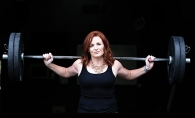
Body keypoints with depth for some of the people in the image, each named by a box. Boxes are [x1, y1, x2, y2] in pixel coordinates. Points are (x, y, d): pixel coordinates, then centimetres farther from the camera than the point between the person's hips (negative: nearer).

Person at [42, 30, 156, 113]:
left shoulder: (114, 65, 0)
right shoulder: (80, 64, 0)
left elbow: (129, 75, 19)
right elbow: (66, 73, 20)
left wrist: (146, 68, 10)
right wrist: (49, 64, 12)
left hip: (109, 110, 0)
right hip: (85, 109, 0)